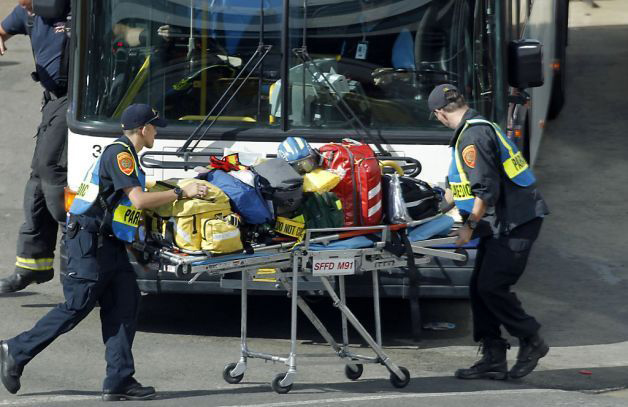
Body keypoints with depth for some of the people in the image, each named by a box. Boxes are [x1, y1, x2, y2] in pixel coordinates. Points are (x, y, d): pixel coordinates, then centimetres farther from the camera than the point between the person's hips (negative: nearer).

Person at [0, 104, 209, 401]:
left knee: (124, 303, 2)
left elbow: (136, 199, 24)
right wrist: (181, 193, -15)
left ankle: (118, 382, -1)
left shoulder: (125, 153, 18)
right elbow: (139, 200, -21)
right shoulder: (119, 154, -14)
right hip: (90, 241, -10)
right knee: (76, 307, -6)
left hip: (108, 243, 10)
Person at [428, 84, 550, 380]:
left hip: (515, 223, -10)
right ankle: (493, 358, 7)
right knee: (480, 287, 6)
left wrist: (470, 225, -13)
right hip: (500, 225, 10)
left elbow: (486, 190, -22)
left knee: (491, 286, -12)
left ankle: (531, 342, 2)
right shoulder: (479, 128, 18)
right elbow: (462, 182, 31)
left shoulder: (473, 136, -16)